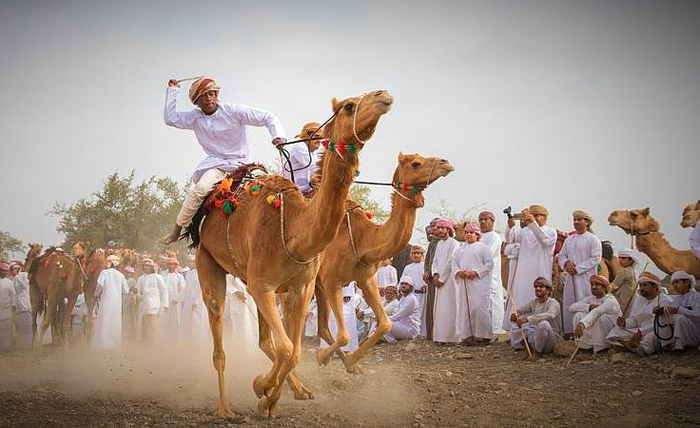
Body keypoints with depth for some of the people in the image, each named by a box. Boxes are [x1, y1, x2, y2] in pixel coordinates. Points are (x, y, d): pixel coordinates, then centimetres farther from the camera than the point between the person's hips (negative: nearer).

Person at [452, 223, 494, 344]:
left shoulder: (483, 247, 7)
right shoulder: (460, 249, 22)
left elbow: (489, 264, -2)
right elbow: (454, 263, 17)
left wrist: (476, 272, -14)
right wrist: (458, 272, -5)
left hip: (478, 282, -5)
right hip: (463, 283, 5)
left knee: (478, 307, -13)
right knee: (464, 308, -1)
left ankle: (483, 334, -6)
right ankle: (467, 334, 0)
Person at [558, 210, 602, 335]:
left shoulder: (593, 239, 0)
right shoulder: (569, 239, 17)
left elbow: (595, 258, -8)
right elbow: (561, 255, 18)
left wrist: (577, 268, -12)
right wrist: (566, 263, -6)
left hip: (585, 277, -6)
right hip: (571, 278, 6)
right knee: (569, 304, 3)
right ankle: (569, 331, 6)